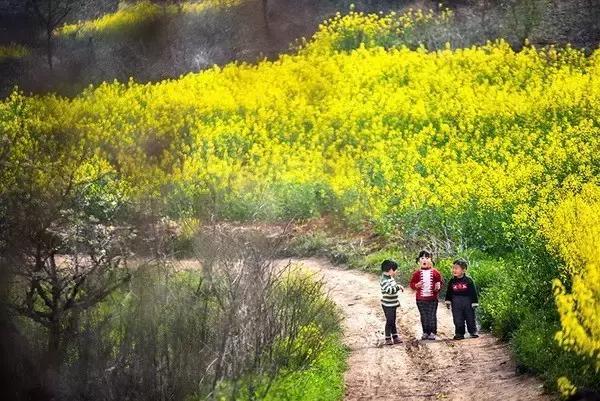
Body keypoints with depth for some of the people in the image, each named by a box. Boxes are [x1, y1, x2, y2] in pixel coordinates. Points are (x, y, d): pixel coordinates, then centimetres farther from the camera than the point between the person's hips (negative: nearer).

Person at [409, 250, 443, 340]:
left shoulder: (435, 272, 1)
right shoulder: (417, 273, 1)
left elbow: (440, 281, 8)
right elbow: (412, 284, 3)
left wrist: (438, 286, -12)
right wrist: (416, 285, -17)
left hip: (432, 299, -1)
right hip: (421, 299, 1)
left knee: (432, 316, 1)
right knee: (424, 317, 8)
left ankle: (433, 333, 9)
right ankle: (425, 332, 17)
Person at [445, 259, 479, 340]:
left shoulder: (468, 280, -8)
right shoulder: (452, 281, 0)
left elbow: (473, 292, -3)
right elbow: (449, 292, 9)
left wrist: (474, 303, -4)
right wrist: (448, 302, 8)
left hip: (468, 302, -2)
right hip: (456, 303, 2)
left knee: (470, 318, 8)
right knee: (458, 320, 2)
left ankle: (473, 332, 23)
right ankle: (459, 333, 11)